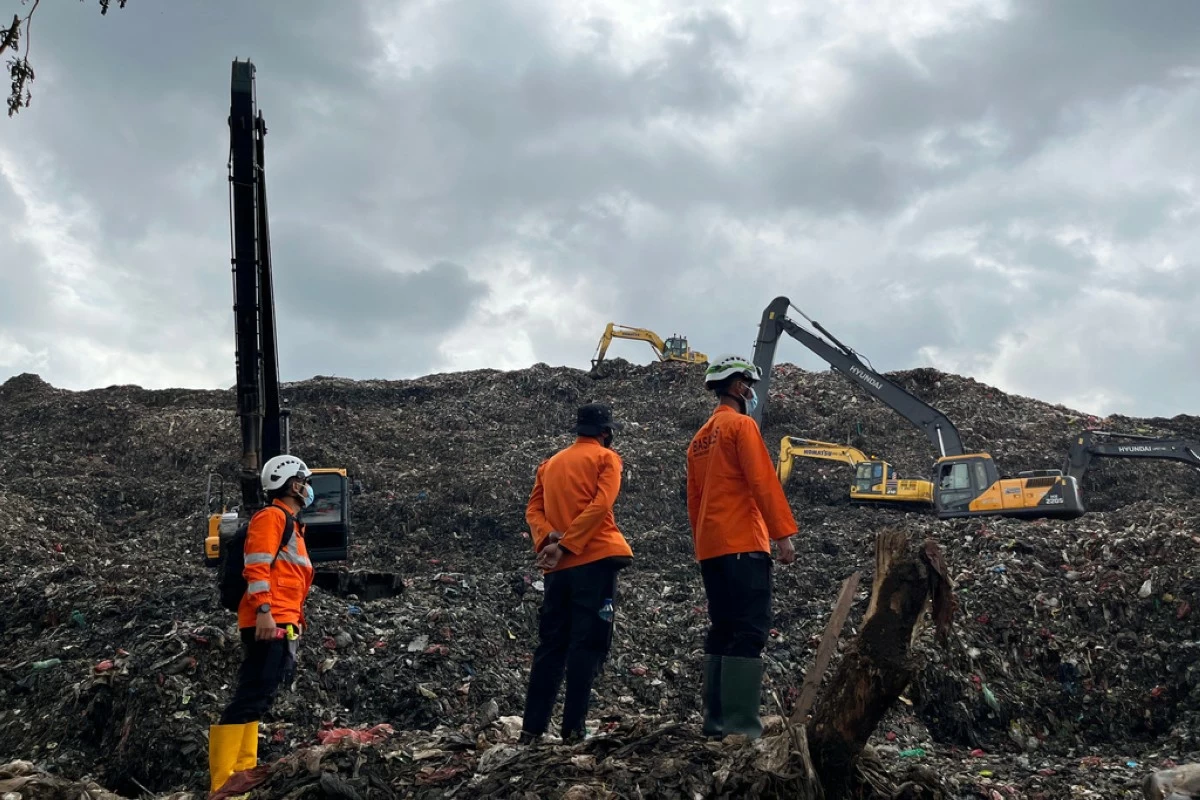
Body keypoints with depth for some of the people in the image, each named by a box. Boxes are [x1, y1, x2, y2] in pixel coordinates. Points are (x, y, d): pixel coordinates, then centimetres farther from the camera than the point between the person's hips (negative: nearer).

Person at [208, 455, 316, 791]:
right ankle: (224, 782, -15)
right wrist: (264, 611, -26)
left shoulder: (290, 524, 25)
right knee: (250, 700, -14)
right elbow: (257, 567, -18)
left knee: (256, 701, 11)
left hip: (284, 625, 11)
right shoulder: (271, 517, -6)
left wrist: (296, 620, 26)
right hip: (269, 623, -11)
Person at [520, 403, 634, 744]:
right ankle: (572, 730, -7)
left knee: (551, 646, 9)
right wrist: (566, 545, -13)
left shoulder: (550, 463, 21)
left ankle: (531, 729, 7)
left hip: (558, 566, 6)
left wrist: (549, 540, -5)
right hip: (595, 560, -6)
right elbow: (600, 505, -11)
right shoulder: (606, 458, 3)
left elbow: (533, 509, 9)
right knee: (588, 645, -4)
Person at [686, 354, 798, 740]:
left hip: (710, 548, 9)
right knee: (750, 631, -11)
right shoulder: (741, 424, -5)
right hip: (743, 545, -9)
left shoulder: (700, 438, 20)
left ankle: (716, 719, 11)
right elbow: (763, 481, -14)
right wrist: (784, 534, -14)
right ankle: (741, 724, -15)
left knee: (722, 631, 11)